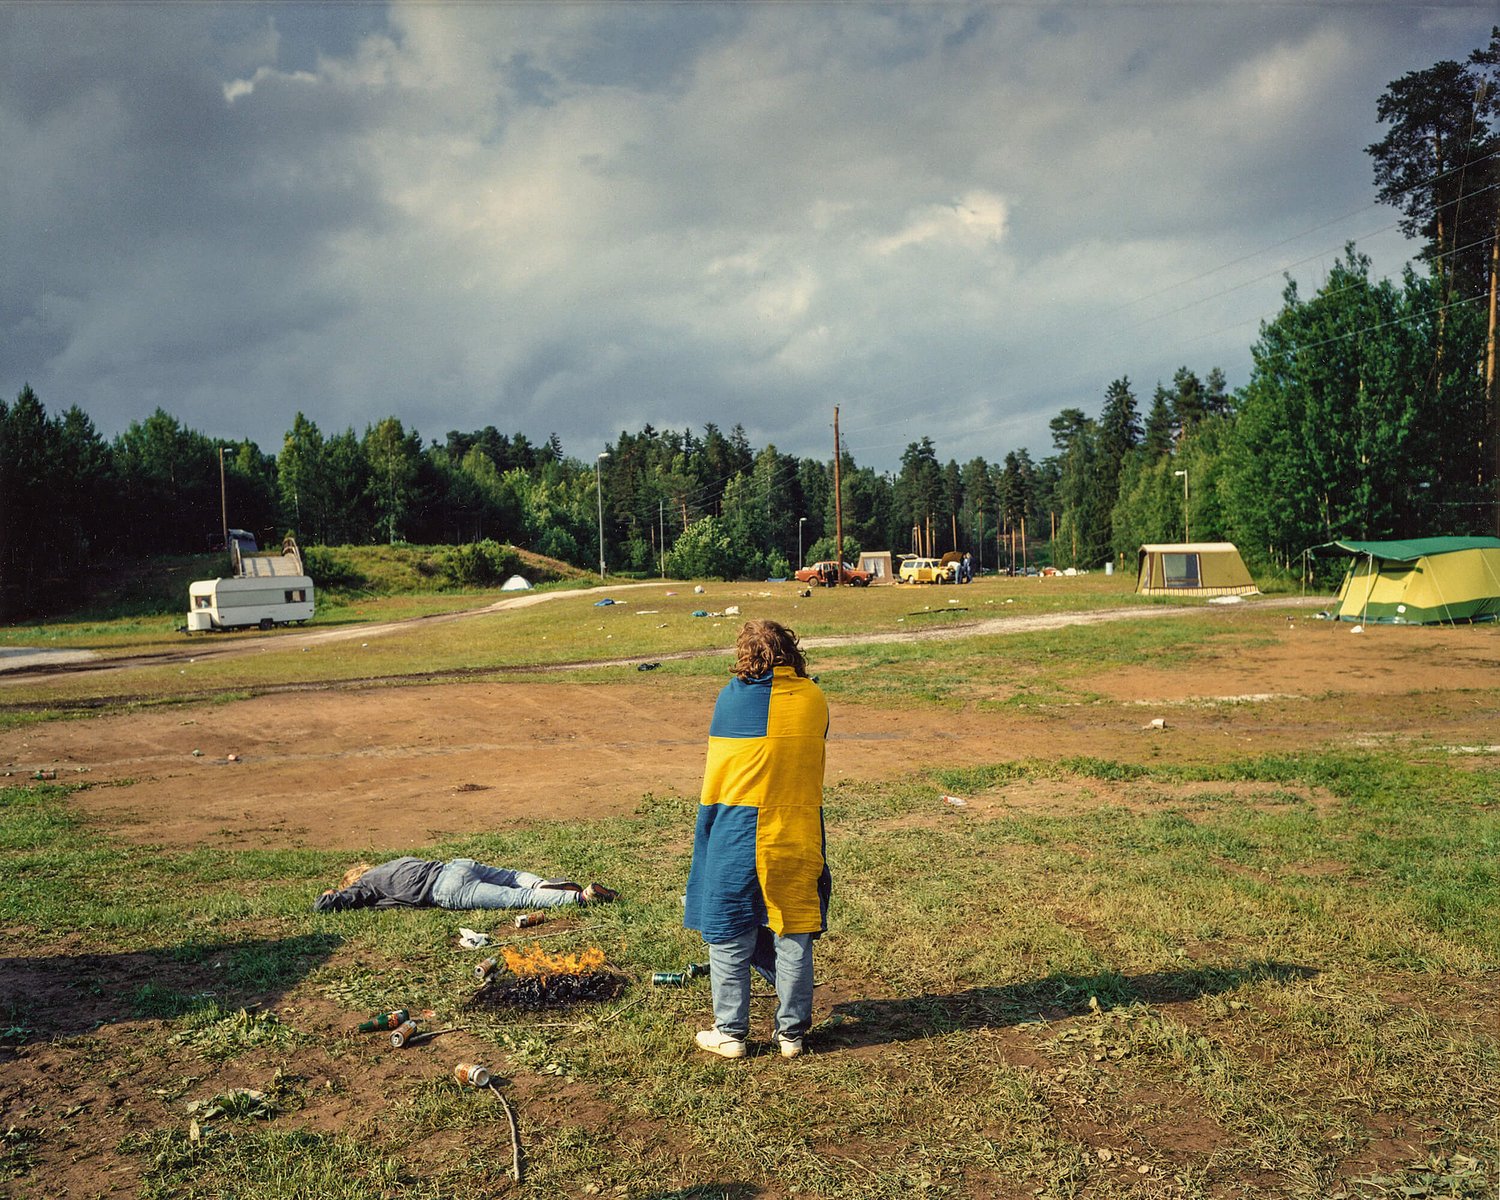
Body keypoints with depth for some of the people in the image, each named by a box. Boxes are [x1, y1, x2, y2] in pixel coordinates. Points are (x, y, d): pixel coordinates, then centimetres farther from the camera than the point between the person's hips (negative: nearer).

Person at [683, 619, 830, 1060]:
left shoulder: (733, 697, -8)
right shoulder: (815, 699, 2)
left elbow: (716, 776, -2)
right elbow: (813, 768, 11)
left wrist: (705, 837, 10)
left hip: (738, 835, -3)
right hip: (799, 834, 3)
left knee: (730, 937, 10)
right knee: (794, 934, 12)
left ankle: (731, 1033, 18)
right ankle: (792, 1033, 20)